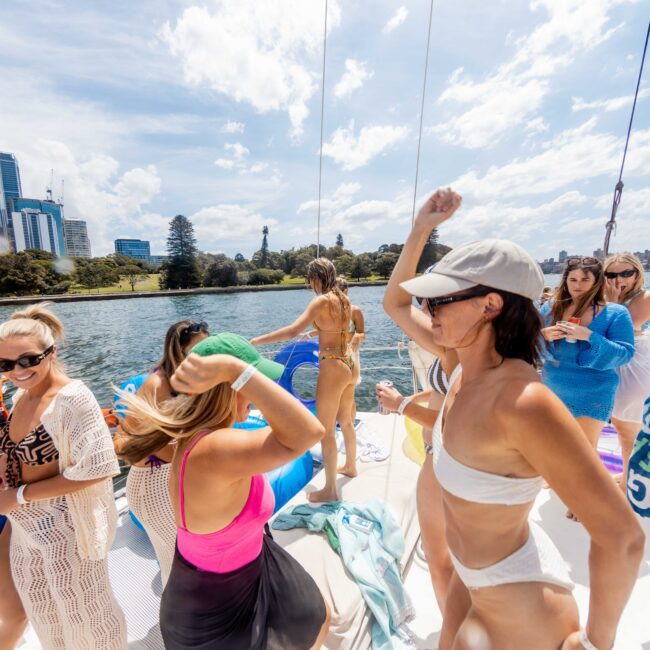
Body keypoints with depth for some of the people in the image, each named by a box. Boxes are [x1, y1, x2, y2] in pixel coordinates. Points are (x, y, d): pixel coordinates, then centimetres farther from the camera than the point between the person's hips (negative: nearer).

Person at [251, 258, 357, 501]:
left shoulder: (322, 301, -15)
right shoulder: (343, 300, 8)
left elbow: (292, 331, -26)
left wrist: (257, 340, -19)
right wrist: (316, 330, 41)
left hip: (333, 368, -8)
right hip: (349, 364, 9)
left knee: (326, 431, 6)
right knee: (346, 421, 25)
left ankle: (330, 490, 21)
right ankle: (350, 466, 46)